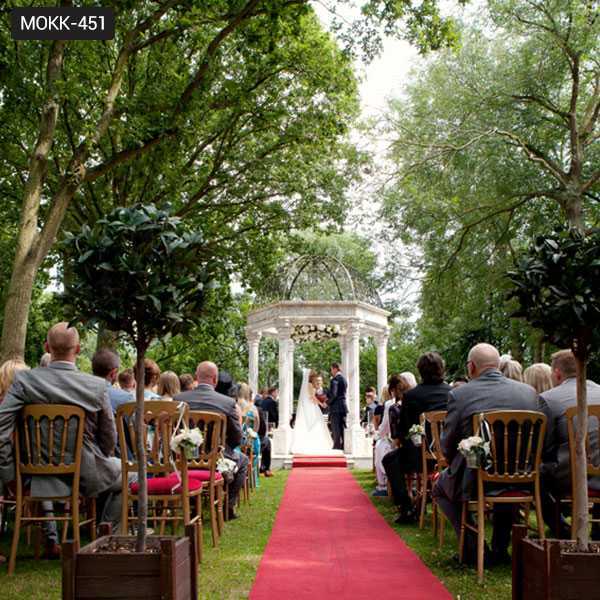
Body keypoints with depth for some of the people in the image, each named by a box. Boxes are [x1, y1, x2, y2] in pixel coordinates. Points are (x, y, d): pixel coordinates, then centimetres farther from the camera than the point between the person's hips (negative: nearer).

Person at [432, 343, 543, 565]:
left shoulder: (459, 394, -11)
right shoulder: (529, 392, 0)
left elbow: (447, 445, -4)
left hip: (474, 482, -3)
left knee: (441, 486, 28)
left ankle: (473, 549, 17)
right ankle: (500, 549, 34)